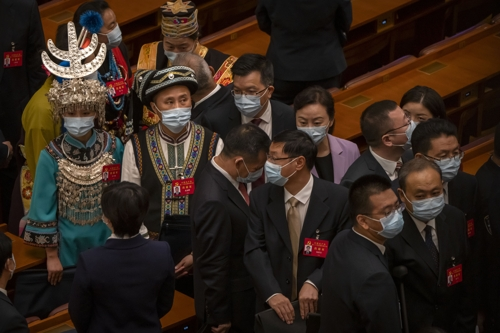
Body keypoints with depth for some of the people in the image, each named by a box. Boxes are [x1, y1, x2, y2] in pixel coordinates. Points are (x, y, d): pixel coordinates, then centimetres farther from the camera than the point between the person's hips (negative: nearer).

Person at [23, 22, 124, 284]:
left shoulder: (113, 147, -9)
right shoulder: (51, 156, -15)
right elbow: (44, 208, -8)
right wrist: (51, 255, -5)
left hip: (106, 241, 2)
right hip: (68, 243, -2)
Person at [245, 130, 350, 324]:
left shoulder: (337, 199, -10)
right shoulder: (260, 198, -3)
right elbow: (255, 250, -10)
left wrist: (314, 283, -24)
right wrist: (272, 293, -24)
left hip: (321, 304, -2)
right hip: (273, 306, 2)